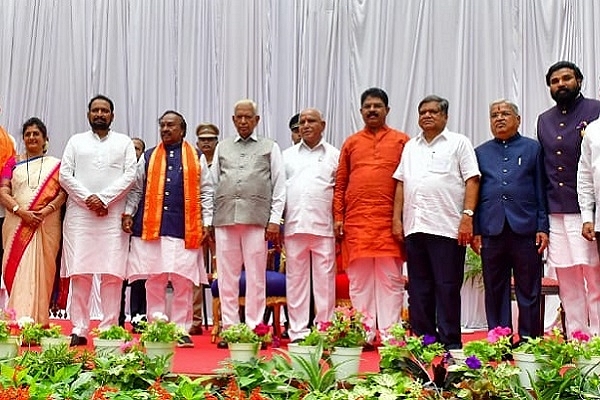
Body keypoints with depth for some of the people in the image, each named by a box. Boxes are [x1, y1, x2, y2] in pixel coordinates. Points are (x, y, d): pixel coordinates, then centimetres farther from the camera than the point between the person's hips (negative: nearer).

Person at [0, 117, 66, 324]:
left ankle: (38, 321, -5)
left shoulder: (55, 165, 11)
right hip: (17, 224, 1)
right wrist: (21, 211, -13)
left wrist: (45, 211, -16)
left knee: (41, 270, -5)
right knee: (18, 270, -3)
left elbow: (62, 193, 1)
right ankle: (18, 320, -2)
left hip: (46, 226, -1)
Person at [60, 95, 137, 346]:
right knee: (79, 273, -3)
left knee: (112, 273, -5)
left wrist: (104, 199, -9)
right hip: (79, 214, 1)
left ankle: (109, 328, -1)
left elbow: (130, 175, 1)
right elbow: (65, 175, 7)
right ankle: (78, 330, 1)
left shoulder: (124, 142, 13)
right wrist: (87, 198, -8)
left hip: (113, 216, -1)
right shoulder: (76, 141, 16)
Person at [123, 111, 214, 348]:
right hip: (151, 227, 2)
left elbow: (206, 192, 9)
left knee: (183, 282, -2)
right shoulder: (148, 158, 16)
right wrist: (128, 213, 4)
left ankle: (181, 330, 5)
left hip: (184, 229, -1)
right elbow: (136, 189, 16)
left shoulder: (196, 158, 11)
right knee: (154, 281, 3)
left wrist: (206, 221, 1)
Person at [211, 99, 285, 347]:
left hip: (256, 218, -2)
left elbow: (279, 186, 6)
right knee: (227, 276, 4)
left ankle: (254, 327, 4)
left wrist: (274, 220, -3)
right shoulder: (222, 148, 19)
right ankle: (229, 327, 10)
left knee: (256, 277, -2)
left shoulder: (270, 148, 11)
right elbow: (212, 184, 16)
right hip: (224, 218, 3)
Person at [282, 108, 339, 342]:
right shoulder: (287, 156, 16)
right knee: (296, 279, 4)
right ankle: (298, 331, 9)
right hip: (294, 226, 2)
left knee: (325, 280, -2)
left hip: (323, 226, -2)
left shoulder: (334, 155, 10)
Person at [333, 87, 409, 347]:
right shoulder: (351, 143, 14)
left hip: (389, 221, -2)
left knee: (391, 280, 0)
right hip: (356, 221, 2)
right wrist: (338, 216, 4)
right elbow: (340, 184, 13)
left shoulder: (401, 141, 9)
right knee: (359, 280, 3)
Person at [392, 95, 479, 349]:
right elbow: (401, 183, 18)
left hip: (447, 227, -5)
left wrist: (467, 216, -13)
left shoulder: (458, 143, 5)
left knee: (447, 288, -2)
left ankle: (450, 344, 4)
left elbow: (471, 180, -3)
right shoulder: (411, 147, 20)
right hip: (414, 227, 5)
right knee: (418, 289, 9)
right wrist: (397, 219, 8)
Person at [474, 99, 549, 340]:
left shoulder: (533, 148, 10)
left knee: (528, 292, 3)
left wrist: (542, 227, -2)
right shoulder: (481, 153, 15)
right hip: (491, 230, 2)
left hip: (525, 230, -2)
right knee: (495, 291, 7)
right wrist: (475, 230, 4)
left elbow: (541, 191, 6)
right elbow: (474, 192, 12)